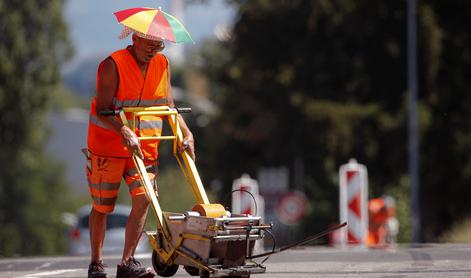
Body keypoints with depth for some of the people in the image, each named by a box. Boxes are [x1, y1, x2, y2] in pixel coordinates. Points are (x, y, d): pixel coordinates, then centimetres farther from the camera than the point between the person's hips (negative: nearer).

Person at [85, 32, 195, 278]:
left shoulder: (163, 65, 6)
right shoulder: (113, 65, -13)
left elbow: (168, 106, 9)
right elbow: (102, 109, -20)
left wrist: (186, 134, -6)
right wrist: (125, 133, -35)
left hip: (145, 147, 4)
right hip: (107, 147, -4)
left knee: (143, 199, -14)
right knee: (102, 207, 4)